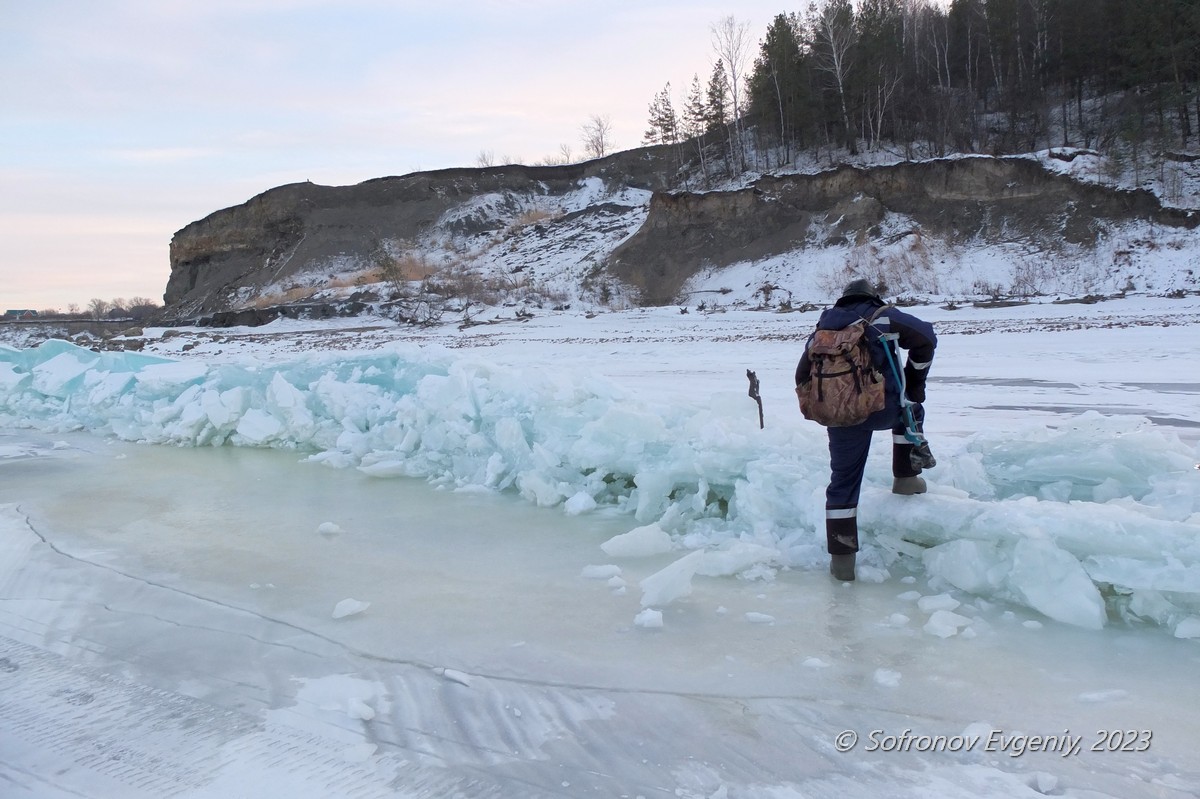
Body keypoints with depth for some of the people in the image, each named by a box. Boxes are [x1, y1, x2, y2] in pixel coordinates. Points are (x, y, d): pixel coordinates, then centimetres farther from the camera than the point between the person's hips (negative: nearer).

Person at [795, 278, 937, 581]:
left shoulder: (824, 325, 19)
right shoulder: (884, 317, 8)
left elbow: (803, 376, 16)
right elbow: (925, 338, 3)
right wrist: (915, 384, 13)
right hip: (884, 409, -2)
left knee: (843, 482, 13)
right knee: (911, 409, 33)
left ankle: (841, 558, 12)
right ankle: (905, 477, 30)